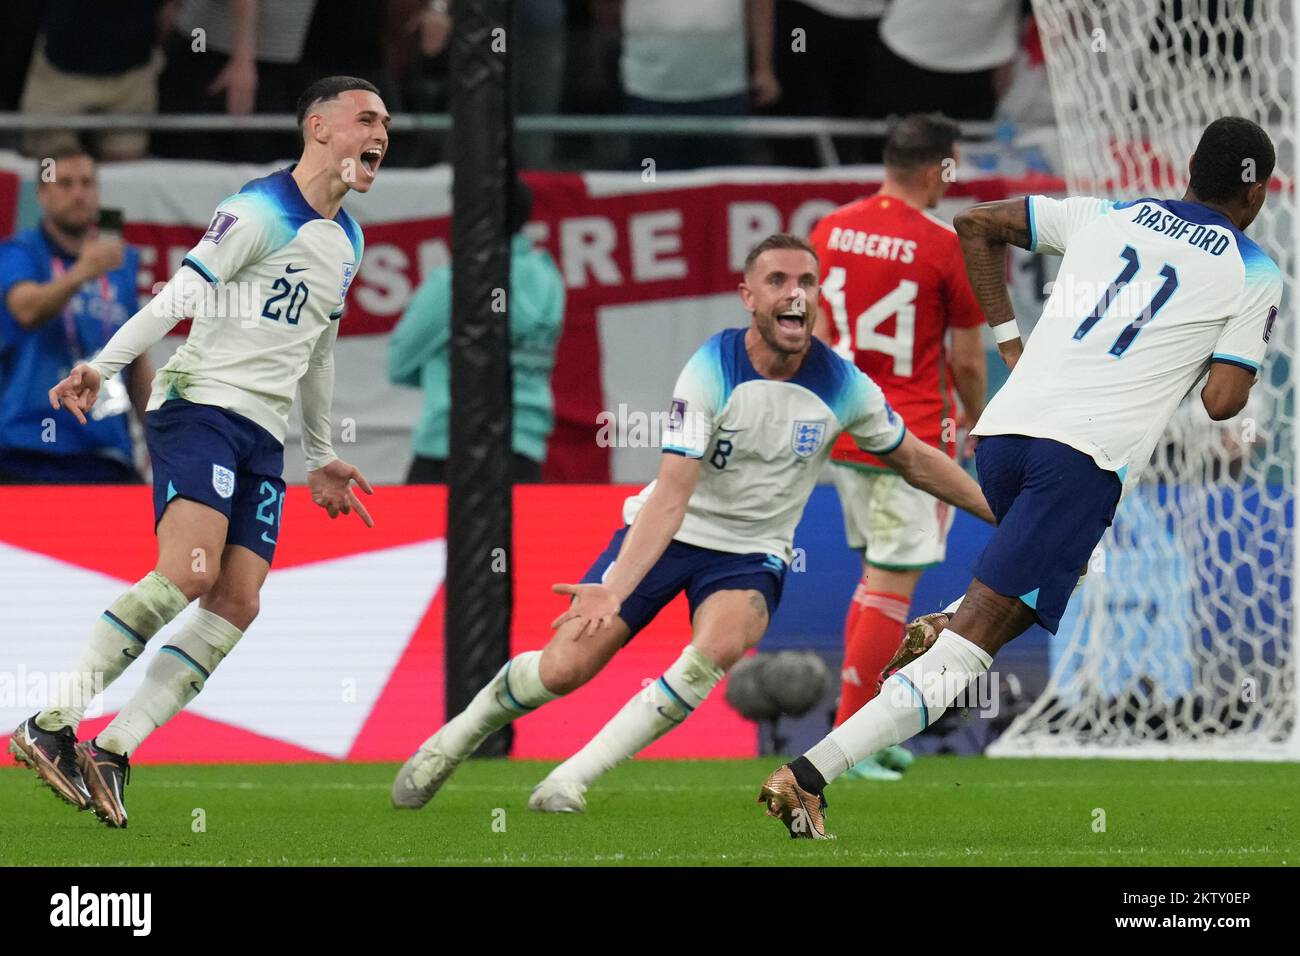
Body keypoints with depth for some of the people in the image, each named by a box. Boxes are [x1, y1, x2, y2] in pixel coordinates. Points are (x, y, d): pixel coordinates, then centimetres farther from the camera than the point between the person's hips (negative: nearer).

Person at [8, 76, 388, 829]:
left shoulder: (348, 241, 19)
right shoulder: (264, 211, -7)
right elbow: (181, 293, -15)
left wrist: (322, 456, 32)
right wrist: (102, 366, -23)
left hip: (263, 436, 8)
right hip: (201, 405, -8)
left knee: (237, 606, -7)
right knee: (190, 571, -26)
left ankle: (113, 752, -7)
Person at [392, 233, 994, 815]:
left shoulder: (843, 386, -11)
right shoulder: (711, 372, -21)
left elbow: (916, 461, 8)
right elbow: (672, 494, -27)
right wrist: (615, 589, -39)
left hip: (752, 554, 2)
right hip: (667, 535, -2)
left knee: (717, 648, -31)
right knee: (563, 668, -11)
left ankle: (575, 776, -22)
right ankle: (453, 740, 20)